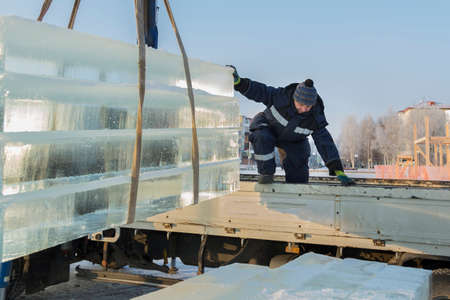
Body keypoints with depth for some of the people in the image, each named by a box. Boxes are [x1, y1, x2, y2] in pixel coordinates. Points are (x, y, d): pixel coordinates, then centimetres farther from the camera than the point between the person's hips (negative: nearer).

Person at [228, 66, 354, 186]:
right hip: (267, 125, -1)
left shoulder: (315, 117, -28)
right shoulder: (281, 95, -34)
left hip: (292, 141, 1)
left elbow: (325, 143, -26)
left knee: (299, 178, -8)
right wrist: (238, 81, -41)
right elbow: (258, 91, -24)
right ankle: (266, 173, -18)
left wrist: (339, 172, -30)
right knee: (262, 138, -38)